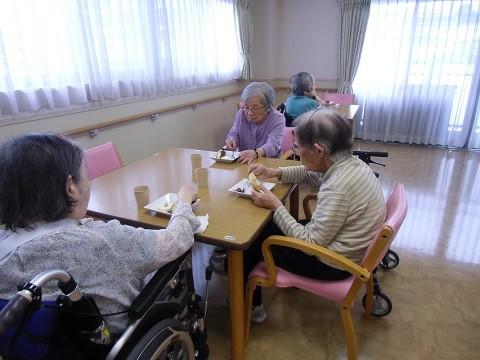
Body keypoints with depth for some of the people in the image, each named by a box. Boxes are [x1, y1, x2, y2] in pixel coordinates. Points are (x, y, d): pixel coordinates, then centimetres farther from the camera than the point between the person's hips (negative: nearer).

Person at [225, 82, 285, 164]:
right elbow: (234, 134, 10)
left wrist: (256, 153, -42)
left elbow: (273, 145, -23)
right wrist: (231, 140, -15)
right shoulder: (241, 114, 3)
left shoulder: (277, 119, -10)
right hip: (242, 163, 3)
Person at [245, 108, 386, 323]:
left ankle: (249, 305, 27)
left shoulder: (336, 189, -34)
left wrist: (276, 206, -20)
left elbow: (311, 243, -26)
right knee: (266, 227, 16)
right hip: (340, 245, 8)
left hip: (334, 263, -8)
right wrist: (275, 173, 2)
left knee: (255, 239, 4)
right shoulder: (349, 162, -6)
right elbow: (310, 174, 13)